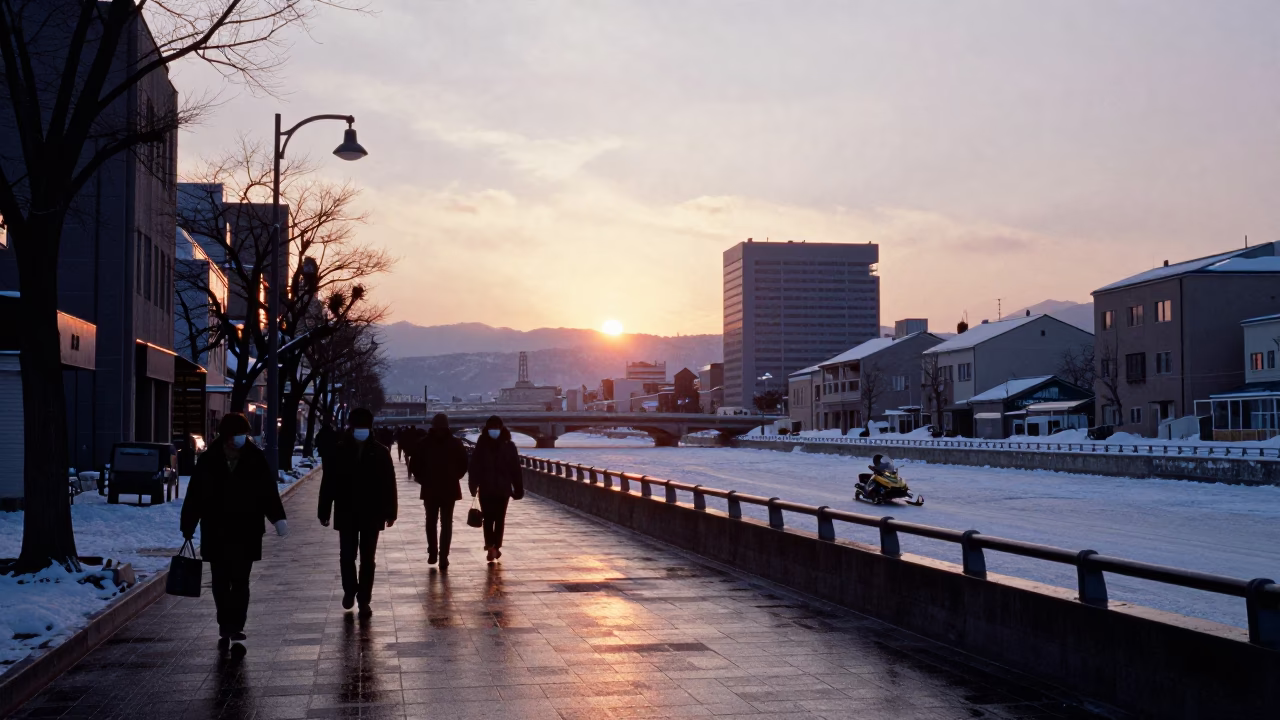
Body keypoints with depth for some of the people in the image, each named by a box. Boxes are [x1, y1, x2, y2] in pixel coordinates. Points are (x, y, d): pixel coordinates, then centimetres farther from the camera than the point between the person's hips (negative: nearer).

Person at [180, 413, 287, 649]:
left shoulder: (255, 459, -2)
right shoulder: (209, 461, -2)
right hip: (216, 533, 1)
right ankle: (228, 628, 19)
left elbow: (269, 492, 1)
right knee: (220, 583, 8)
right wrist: (188, 527, 1)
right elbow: (194, 496, 1)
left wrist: (278, 518, -11)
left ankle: (233, 627, -1)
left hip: (246, 533, -1)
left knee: (240, 581, -3)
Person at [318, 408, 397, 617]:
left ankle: (364, 600, 15)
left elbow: (389, 484, 0)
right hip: (346, 514, 0)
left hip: (372, 514, 0)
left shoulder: (380, 451, -3)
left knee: (368, 559, 5)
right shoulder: (340, 450, -3)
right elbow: (328, 483, -2)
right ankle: (349, 589, 30)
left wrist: (390, 512, -1)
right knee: (347, 556, 5)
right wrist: (324, 512, -3)